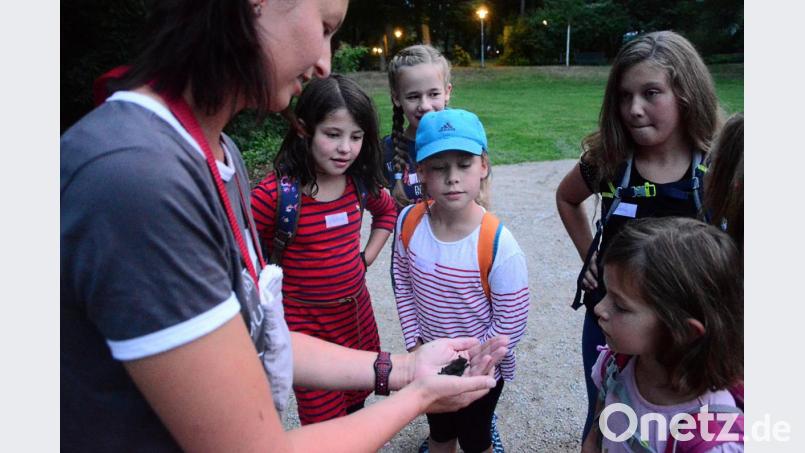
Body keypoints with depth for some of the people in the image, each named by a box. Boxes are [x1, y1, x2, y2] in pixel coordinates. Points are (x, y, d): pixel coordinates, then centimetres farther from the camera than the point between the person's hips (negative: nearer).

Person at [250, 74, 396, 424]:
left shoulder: (360, 182, -4)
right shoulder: (275, 194, -23)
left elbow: (387, 211, 17)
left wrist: (366, 257, 6)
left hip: (358, 311, 6)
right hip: (305, 323, -5)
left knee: (358, 400, 25)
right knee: (324, 428, 9)